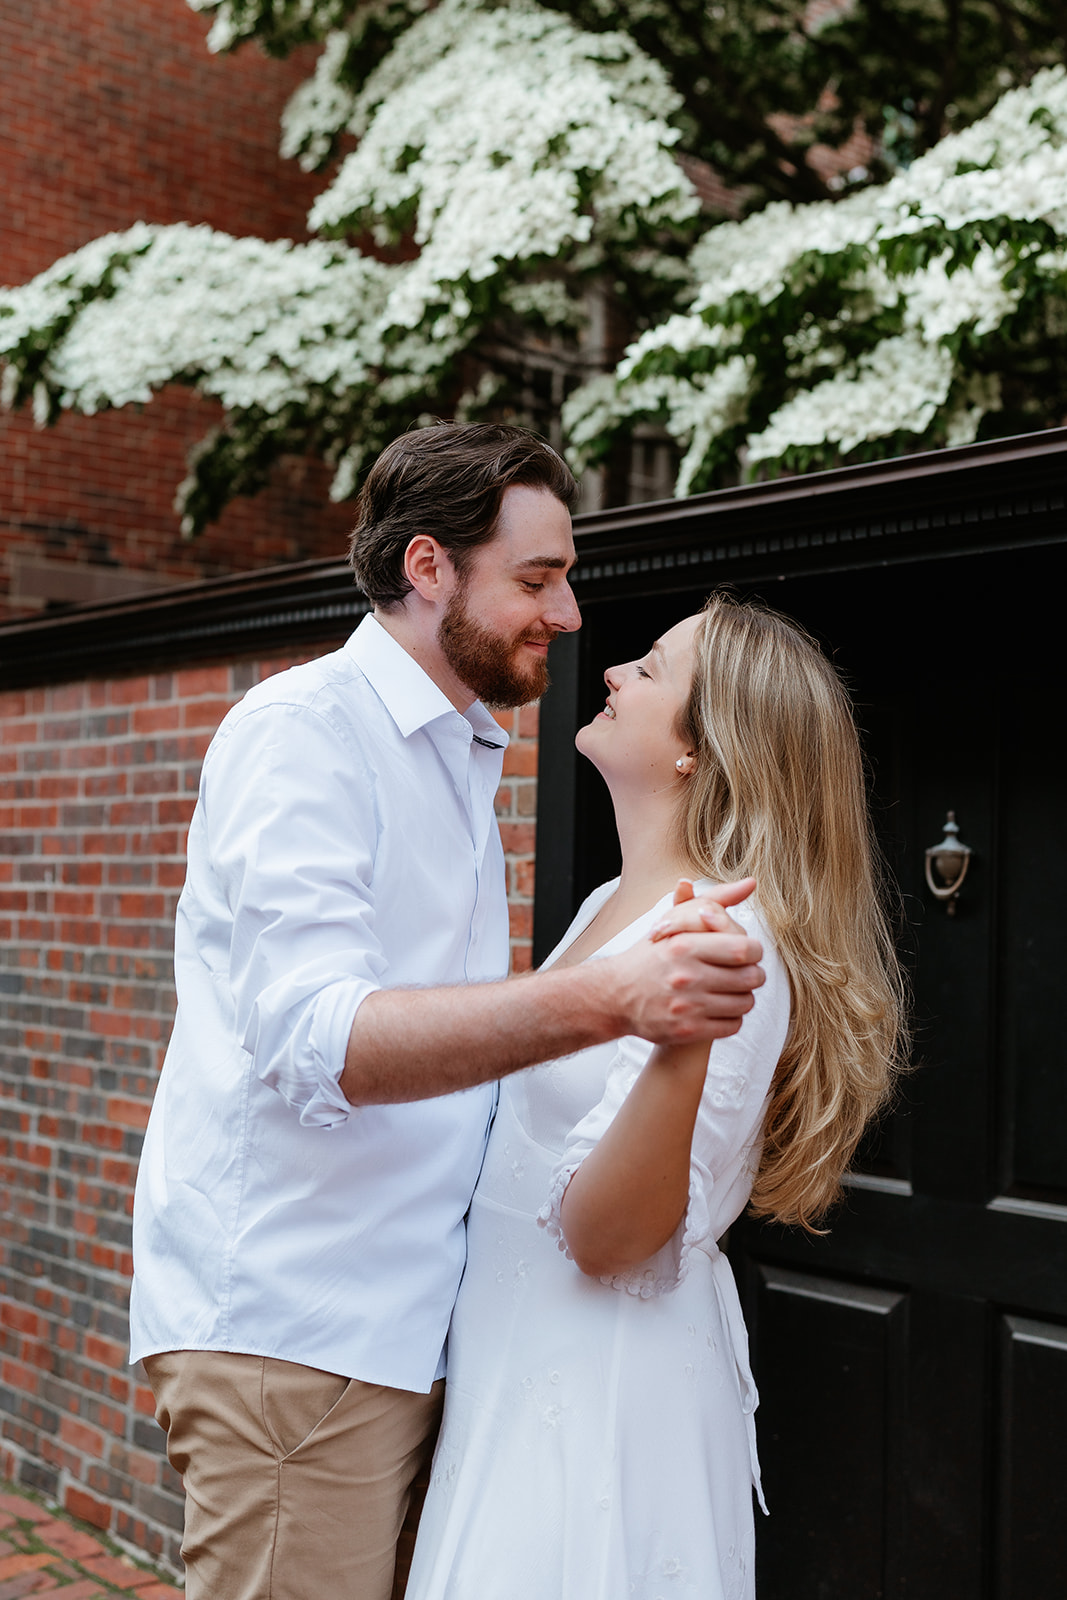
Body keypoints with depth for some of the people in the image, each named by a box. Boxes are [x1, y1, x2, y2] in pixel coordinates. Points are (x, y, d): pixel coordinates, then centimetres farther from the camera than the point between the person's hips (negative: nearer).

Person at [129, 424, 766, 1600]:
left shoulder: (463, 757, 18)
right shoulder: (300, 730, -12)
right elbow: (320, 1037, -27)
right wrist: (608, 999, -38)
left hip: (399, 1316, 8)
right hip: (286, 1320, -8)